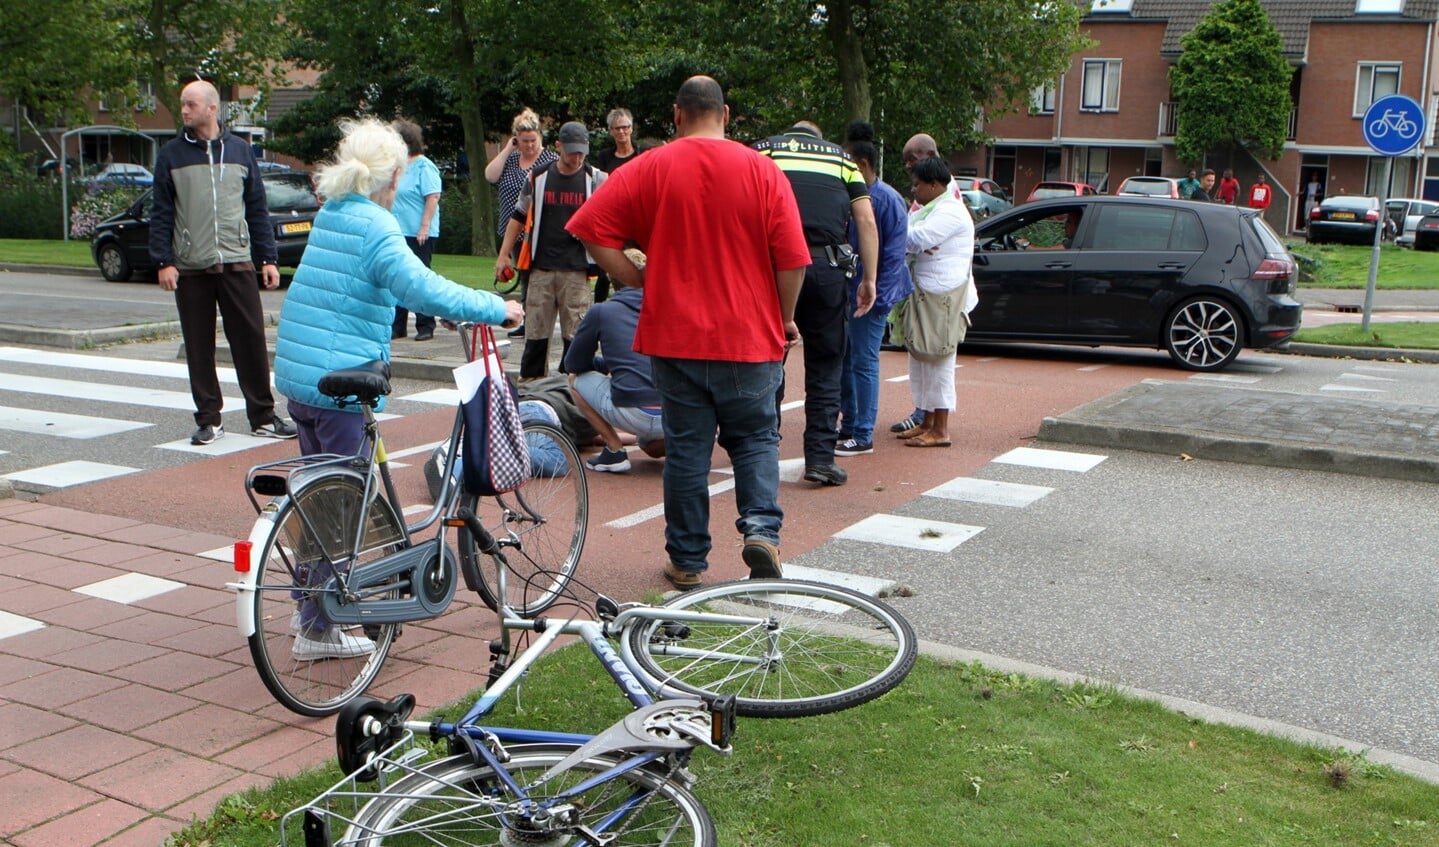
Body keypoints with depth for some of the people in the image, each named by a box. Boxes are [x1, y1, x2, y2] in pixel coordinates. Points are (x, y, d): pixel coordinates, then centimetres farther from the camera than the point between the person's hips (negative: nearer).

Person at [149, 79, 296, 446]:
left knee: (252, 341, -1)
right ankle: (209, 420, 15)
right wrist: (163, 261, -5)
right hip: (190, 269, 0)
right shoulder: (171, 155, 5)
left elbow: (257, 209, 10)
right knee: (198, 348, 4)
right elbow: (161, 214, 4)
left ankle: (263, 416, 8)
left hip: (237, 265, 0)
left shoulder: (240, 151, 8)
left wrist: (268, 258, 4)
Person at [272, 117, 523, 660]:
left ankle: (311, 600, 33)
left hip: (297, 372, 9)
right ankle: (318, 629, 7)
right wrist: (496, 308, -18)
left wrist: (438, 308, 28)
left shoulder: (330, 215, 14)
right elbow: (421, 287, -26)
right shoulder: (374, 227, -14)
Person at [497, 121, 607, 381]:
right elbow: (518, 217, 16)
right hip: (540, 269, 2)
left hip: (576, 271, -2)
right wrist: (504, 255, 13)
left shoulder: (595, 179, 4)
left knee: (575, 334, -1)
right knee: (535, 333, 6)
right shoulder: (538, 177, 9)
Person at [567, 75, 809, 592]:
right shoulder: (762, 171, -3)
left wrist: (637, 280, 3)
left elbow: (592, 230, -6)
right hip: (750, 336, 0)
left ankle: (687, 562, 14)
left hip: (675, 335, 0)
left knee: (686, 448, 9)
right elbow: (792, 259, -6)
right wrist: (785, 317, 9)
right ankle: (762, 528, -3)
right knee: (755, 438, 16)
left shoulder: (649, 169, -2)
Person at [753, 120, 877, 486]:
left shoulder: (762, 149, 19)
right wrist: (869, 278, 9)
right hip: (826, 266, 0)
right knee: (825, 366, 9)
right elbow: (866, 219, 9)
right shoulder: (841, 157, 21)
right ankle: (821, 458, 5)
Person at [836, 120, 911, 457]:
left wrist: (877, 297, -19)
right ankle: (848, 426, 24)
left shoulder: (887, 199, -12)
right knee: (843, 359, 13)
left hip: (870, 294, -8)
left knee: (863, 362, -3)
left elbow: (893, 255, -15)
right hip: (844, 291, 8)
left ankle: (863, 437, 4)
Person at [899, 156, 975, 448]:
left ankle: (940, 430, -3)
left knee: (938, 361, -7)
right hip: (927, 295, 11)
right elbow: (915, 242, 10)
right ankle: (928, 422, 22)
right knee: (922, 359, 14)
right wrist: (916, 247, -13)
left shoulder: (949, 211, -14)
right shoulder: (933, 209, 20)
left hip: (942, 296, -11)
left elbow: (914, 240, -23)